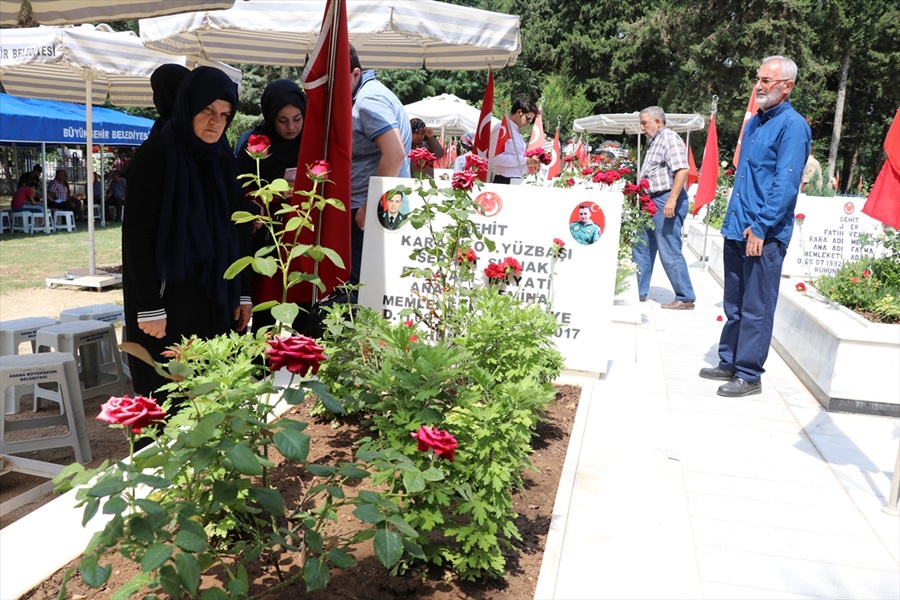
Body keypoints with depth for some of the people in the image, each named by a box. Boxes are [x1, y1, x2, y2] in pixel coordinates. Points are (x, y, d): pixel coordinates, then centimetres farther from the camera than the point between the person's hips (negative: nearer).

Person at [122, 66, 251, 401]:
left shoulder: (223, 158, 9)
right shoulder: (157, 153, -9)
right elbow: (137, 233, -13)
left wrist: (242, 293, 7)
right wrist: (148, 306, -16)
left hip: (216, 297, 6)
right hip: (170, 296, -6)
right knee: (168, 394, 2)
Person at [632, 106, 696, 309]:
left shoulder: (669, 138, -10)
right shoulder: (654, 141, 20)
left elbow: (682, 170, -21)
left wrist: (672, 200, -27)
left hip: (666, 201, -10)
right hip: (653, 201, 11)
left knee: (670, 252, -7)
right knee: (641, 248, 14)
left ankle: (685, 299, 1)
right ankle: (638, 292, 23)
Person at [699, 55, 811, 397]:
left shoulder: (792, 126, -10)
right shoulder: (753, 123, 15)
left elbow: (786, 185, -17)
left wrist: (761, 228, -20)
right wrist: (734, 219, 17)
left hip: (765, 234, -8)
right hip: (737, 229, 8)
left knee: (756, 309, 0)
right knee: (734, 304, 15)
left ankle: (749, 375, 9)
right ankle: (728, 363, 26)